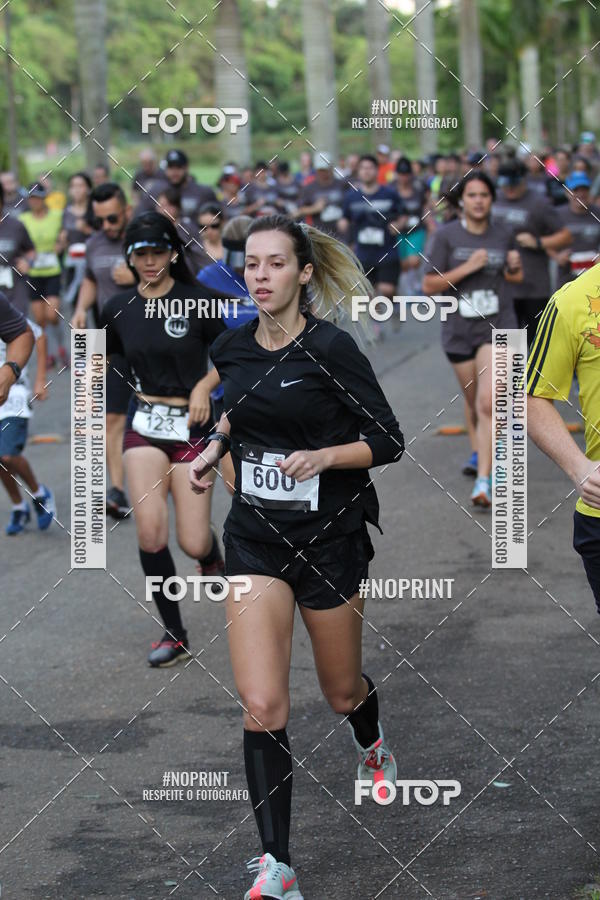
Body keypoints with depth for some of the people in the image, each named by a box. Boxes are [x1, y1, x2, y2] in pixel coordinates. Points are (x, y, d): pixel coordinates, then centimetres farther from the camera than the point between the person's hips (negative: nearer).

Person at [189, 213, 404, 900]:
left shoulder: (331, 348, -14)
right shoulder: (231, 349, 1)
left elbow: (387, 442, -10)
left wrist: (322, 458, -24)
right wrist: (215, 447, 9)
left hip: (329, 535, -3)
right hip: (255, 536, 3)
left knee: (342, 691, 17)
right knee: (262, 704, -12)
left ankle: (372, 745, 56)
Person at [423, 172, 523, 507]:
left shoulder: (504, 235, 3)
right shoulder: (446, 236, -4)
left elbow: (517, 276, 20)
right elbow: (429, 285, -7)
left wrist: (514, 267, -4)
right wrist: (467, 268, -18)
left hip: (498, 327, -1)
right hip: (459, 330, 1)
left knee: (488, 403, -17)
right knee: (474, 405, 15)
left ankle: (484, 479, -21)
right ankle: (481, 451, 46)